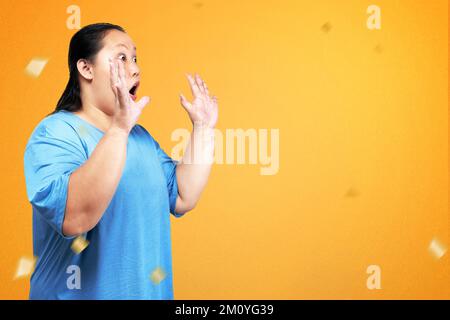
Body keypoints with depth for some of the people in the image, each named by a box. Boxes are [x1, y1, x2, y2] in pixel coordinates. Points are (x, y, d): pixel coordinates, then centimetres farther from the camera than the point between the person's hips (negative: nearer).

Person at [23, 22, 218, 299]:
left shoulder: (139, 135, 9)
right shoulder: (56, 131, -16)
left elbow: (182, 199, 0)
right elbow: (73, 219, -33)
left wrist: (203, 127, -3)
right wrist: (119, 128, -38)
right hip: (81, 293, -7)